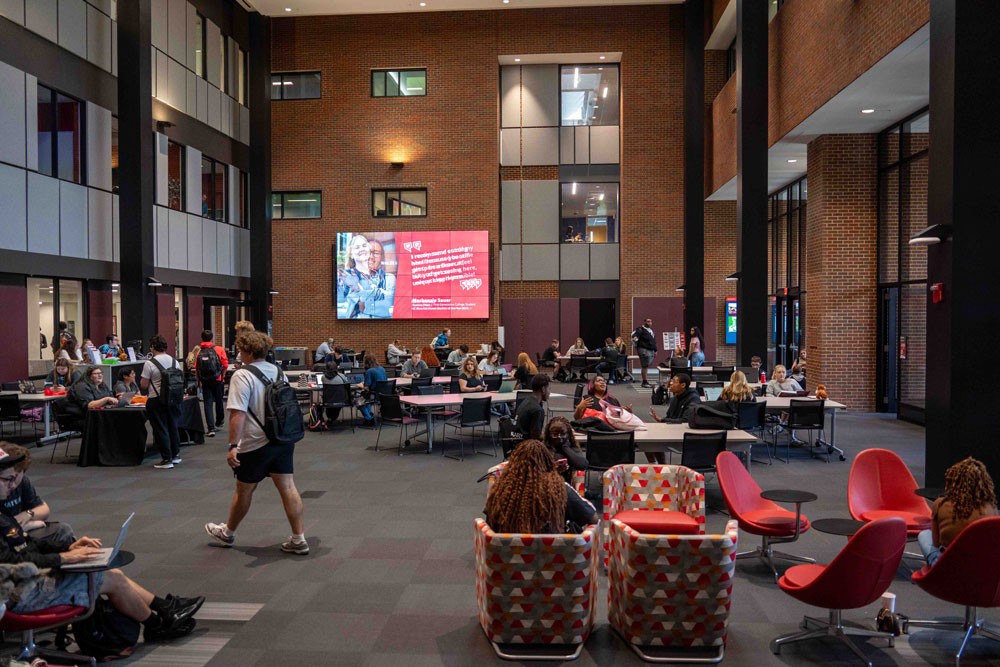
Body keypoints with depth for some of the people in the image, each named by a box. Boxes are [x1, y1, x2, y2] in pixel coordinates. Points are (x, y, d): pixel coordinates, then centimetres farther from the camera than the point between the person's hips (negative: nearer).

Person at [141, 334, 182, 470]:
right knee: (173, 427, 18)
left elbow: (143, 385, -11)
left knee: (160, 429, 2)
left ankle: (166, 459, 4)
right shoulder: (174, 361, 3)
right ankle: (175, 455, 28)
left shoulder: (149, 363, -13)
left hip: (156, 401, -5)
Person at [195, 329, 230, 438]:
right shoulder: (219, 349, -5)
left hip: (205, 381, 0)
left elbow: (196, 368, -5)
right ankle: (219, 421, 40)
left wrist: (199, 380, 6)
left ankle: (211, 428, -6)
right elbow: (225, 365, -4)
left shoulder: (199, 352, -3)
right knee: (219, 401, 19)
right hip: (217, 380, 0)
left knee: (208, 403, 1)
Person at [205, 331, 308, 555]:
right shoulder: (277, 371, 8)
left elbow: (238, 414, -23)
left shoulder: (242, 376, -15)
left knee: (244, 491, 13)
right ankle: (299, 539, 5)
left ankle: (227, 533, 34)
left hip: (256, 445, -6)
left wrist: (232, 446, -22)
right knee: (288, 487, 5)